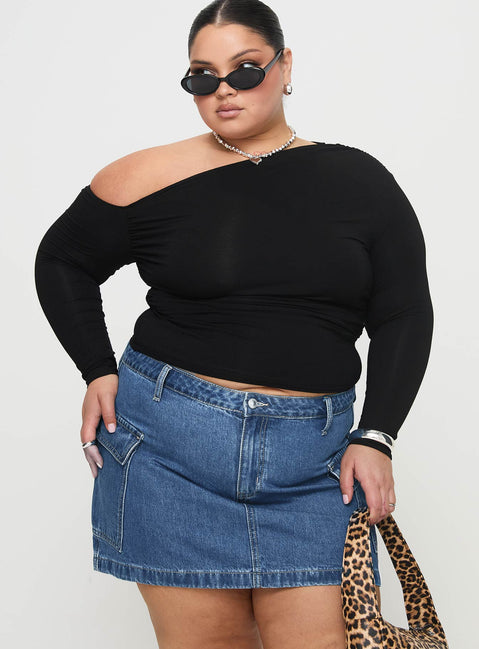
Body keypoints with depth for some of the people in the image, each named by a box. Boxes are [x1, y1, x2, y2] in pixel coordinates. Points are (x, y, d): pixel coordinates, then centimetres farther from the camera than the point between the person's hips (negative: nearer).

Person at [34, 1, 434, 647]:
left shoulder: (359, 181, 5)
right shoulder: (152, 177, 2)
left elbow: (404, 315, 7)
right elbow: (61, 260, 15)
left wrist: (375, 437, -3)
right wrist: (99, 371, 4)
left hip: (314, 454, 1)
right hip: (170, 443, -1)